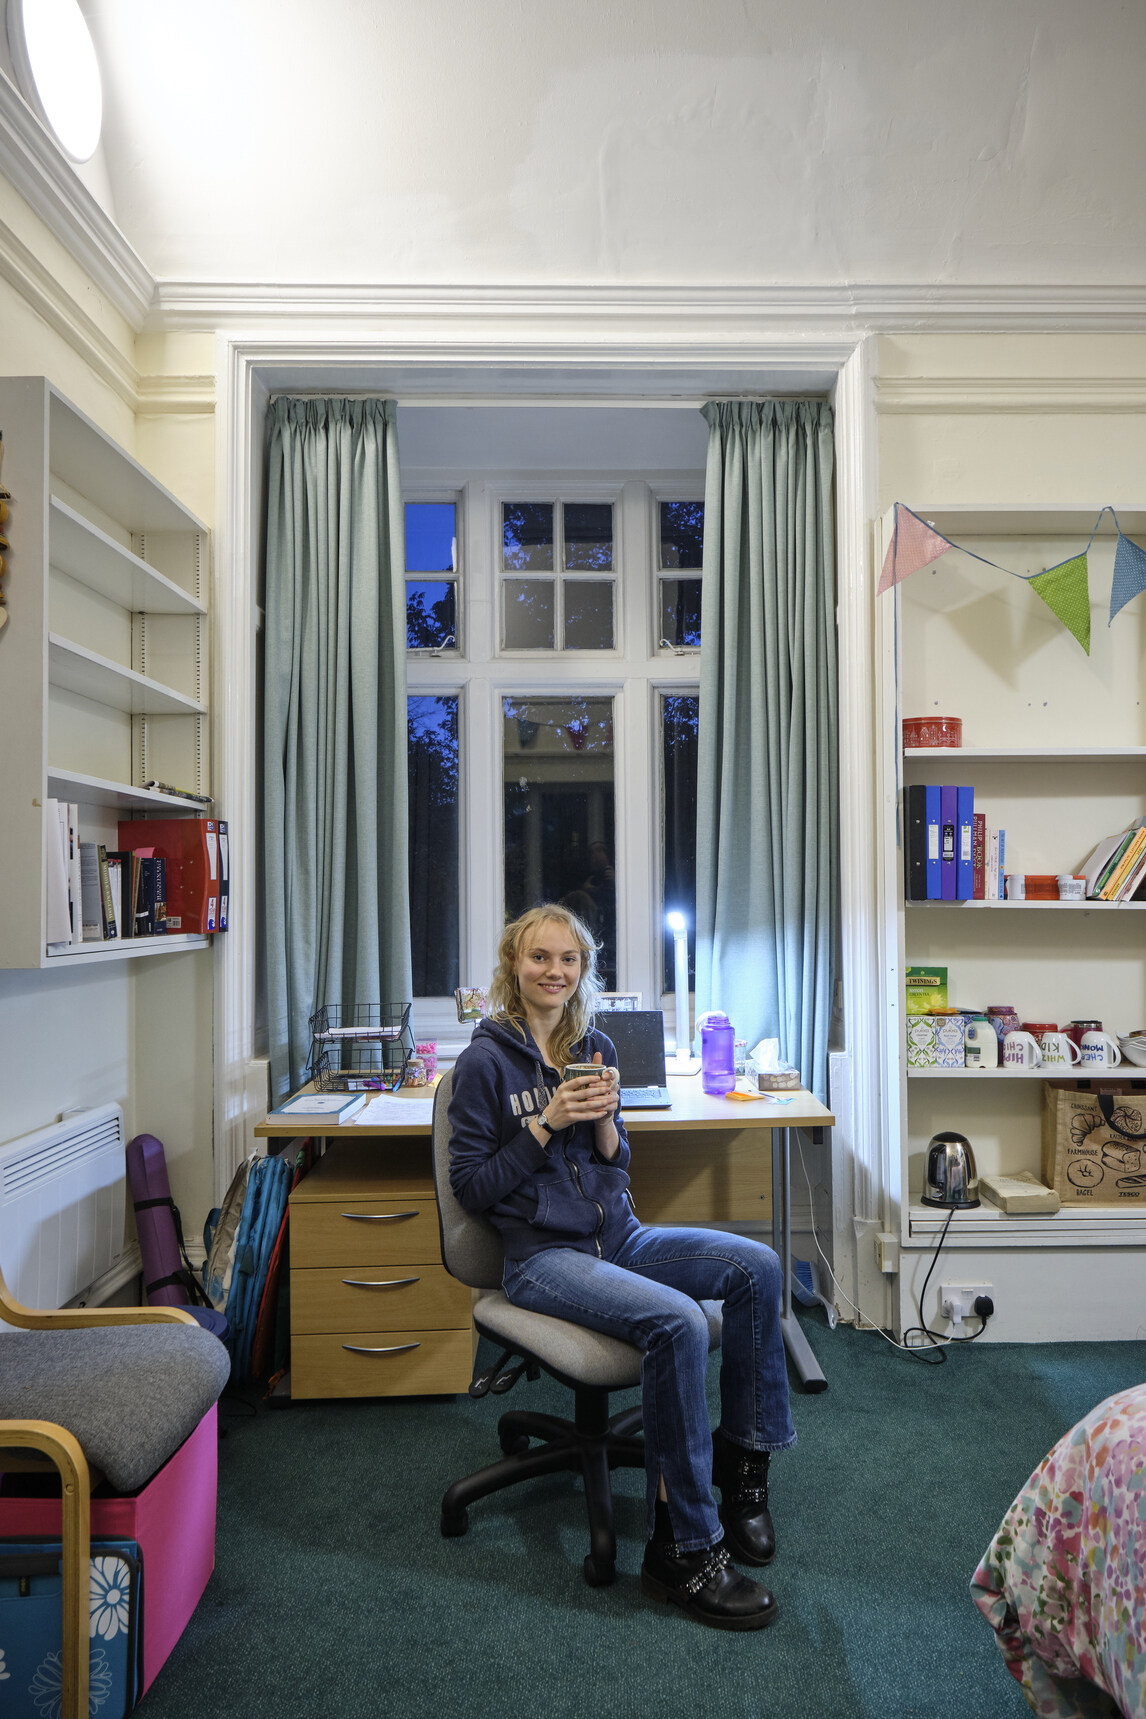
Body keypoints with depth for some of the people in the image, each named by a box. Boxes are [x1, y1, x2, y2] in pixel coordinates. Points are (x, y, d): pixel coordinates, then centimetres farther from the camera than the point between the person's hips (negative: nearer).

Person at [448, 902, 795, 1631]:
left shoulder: (596, 1047, 10)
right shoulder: (486, 1061, -7)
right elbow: (472, 1187, -8)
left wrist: (604, 1122, -7)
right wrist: (547, 1122, -17)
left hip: (620, 1237, 7)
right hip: (543, 1257, -6)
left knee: (758, 1265, -13)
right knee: (677, 1320, -29)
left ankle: (743, 1459, 3)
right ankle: (684, 1547, -14)